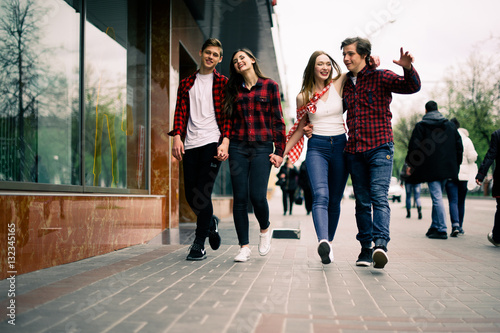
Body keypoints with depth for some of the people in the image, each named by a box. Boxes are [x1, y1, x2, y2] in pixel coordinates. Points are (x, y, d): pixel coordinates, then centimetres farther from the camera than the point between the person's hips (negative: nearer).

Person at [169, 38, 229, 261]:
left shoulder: (223, 83, 8)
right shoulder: (187, 83, 18)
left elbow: (228, 115, 1)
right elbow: (180, 111, 10)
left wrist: (225, 141, -12)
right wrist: (177, 136, -5)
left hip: (212, 142, -4)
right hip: (190, 144, 4)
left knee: (203, 194, -10)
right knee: (191, 196, 5)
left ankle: (199, 244, -1)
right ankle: (211, 222, 34)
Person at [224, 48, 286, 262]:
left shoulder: (269, 86, 5)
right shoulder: (234, 89, 13)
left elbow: (278, 120, 3)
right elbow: (229, 119, 14)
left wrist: (279, 150, -3)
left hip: (262, 147, -3)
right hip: (238, 148, 3)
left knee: (258, 196, -11)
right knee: (240, 198, -1)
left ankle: (265, 229, 21)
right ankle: (244, 246, 8)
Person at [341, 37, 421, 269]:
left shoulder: (381, 77, 1)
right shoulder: (345, 83, 15)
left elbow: (412, 86, -11)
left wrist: (408, 68, -31)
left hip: (379, 147, -5)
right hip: (354, 149, 5)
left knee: (379, 196, -17)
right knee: (362, 201, 6)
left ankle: (381, 244, -26)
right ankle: (366, 248, 11)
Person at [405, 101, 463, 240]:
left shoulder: (421, 126, -2)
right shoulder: (450, 125, 12)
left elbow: (414, 146, -6)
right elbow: (459, 146, 12)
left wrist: (410, 164, 4)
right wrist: (456, 164, 18)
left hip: (431, 169, -5)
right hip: (447, 168, 5)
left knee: (437, 198, -7)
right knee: (437, 197, 15)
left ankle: (441, 230, -10)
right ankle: (435, 227, 19)